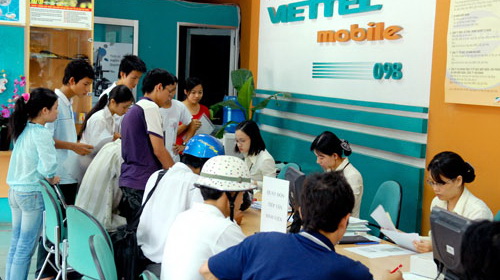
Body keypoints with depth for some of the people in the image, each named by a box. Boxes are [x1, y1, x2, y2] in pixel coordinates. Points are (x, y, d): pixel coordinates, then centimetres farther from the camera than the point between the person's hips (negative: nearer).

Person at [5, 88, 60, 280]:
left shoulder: (22, 130, 8)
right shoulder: (41, 134, -17)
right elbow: (48, 166, -27)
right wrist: (51, 179, -7)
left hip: (15, 191, 8)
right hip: (32, 194, -8)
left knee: (15, 244, 15)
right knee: (25, 248, 0)